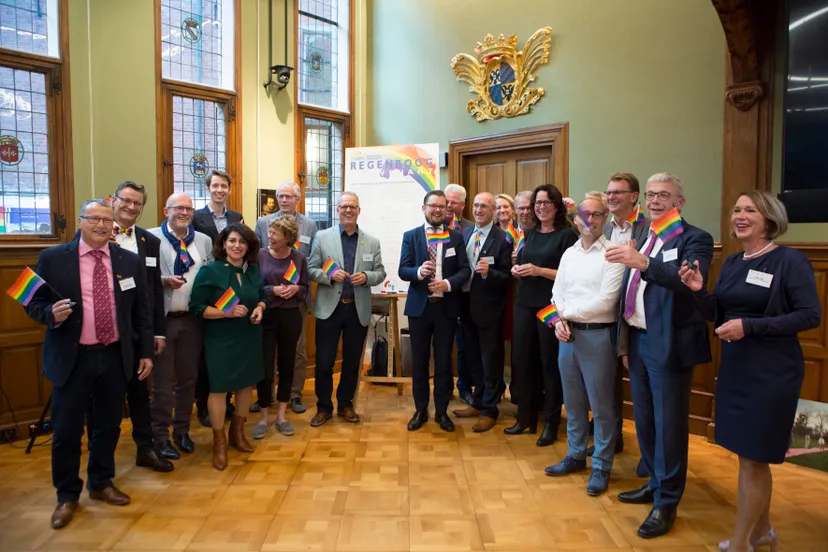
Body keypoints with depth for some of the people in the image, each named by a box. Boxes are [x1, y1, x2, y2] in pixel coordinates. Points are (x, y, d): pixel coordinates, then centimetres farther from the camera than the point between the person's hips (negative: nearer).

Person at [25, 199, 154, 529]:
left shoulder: (130, 261, 4)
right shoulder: (52, 258, -3)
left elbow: (141, 311, 7)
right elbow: (34, 304, 1)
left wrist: (146, 352, 5)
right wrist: (52, 314, -22)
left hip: (115, 357, 2)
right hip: (72, 358, -2)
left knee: (108, 426, 15)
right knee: (66, 431, 6)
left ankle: (101, 484, 35)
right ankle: (67, 495, 27)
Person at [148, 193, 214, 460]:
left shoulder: (204, 241, 10)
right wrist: (163, 280, -22)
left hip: (192, 319, 4)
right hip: (162, 318, -4)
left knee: (188, 378, 12)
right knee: (162, 381, 5)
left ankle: (182, 430, 27)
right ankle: (161, 435, 18)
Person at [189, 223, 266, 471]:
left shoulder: (254, 270, 4)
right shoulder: (209, 271, -11)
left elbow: (262, 297, 16)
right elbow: (196, 307, -14)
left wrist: (260, 308, -7)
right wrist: (227, 312, -25)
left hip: (250, 337, 5)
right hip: (220, 339, -5)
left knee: (247, 383, 15)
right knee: (219, 388, 0)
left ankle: (237, 432, 36)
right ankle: (219, 442, 18)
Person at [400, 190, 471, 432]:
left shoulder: (456, 237, 4)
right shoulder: (411, 236, 3)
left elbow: (465, 270, -2)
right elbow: (403, 271, -4)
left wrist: (447, 283, -20)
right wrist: (419, 271, -25)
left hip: (446, 306, 0)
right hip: (419, 306, 0)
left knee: (444, 361, 8)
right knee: (419, 361, 9)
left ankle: (442, 411, 21)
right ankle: (420, 410, 23)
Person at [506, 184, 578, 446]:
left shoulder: (567, 235, -6)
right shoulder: (529, 234, 13)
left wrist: (538, 270, -19)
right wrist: (516, 270, -2)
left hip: (552, 306, -6)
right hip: (525, 304, 6)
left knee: (550, 363, 3)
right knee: (521, 360, 8)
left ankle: (551, 423, 17)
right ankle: (525, 416, 23)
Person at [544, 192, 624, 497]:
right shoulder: (569, 253, 11)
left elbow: (606, 301, -17)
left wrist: (567, 311, -9)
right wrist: (559, 321, -6)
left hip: (597, 335, -6)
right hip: (568, 334, 6)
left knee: (601, 405, 4)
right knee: (572, 401, 16)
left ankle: (601, 466, 19)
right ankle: (576, 455, 31)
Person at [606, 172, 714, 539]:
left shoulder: (695, 239, -9)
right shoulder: (640, 241, 13)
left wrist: (643, 262, -42)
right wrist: (625, 342, 14)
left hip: (669, 344, -7)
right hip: (637, 340, 7)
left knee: (669, 425, 3)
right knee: (644, 421, 18)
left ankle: (666, 503, 18)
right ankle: (655, 484, 36)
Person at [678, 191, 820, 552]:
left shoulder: (790, 261, -11)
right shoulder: (732, 263, 8)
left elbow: (810, 316, -16)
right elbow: (715, 315, 9)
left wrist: (750, 326, -24)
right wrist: (698, 290, -9)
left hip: (772, 373, -7)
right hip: (734, 368, 7)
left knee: (753, 459, 3)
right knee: (749, 455, 17)